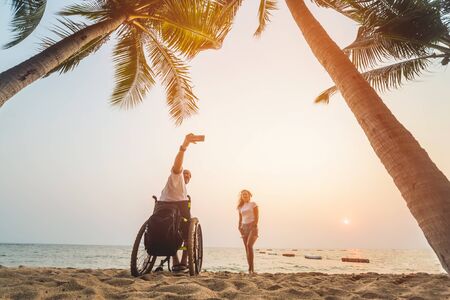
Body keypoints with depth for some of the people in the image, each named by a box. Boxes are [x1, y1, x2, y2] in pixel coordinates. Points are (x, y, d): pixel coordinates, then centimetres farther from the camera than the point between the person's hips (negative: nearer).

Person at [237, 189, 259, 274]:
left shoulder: (253, 204, 2)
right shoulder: (240, 207, 16)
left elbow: (257, 217, -5)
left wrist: (254, 226, -17)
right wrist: (240, 227, 1)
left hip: (252, 227, -5)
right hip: (244, 228, 5)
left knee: (249, 245, -24)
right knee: (247, 249, 1)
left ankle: (251, 267, -20)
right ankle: (251, 269, 7)